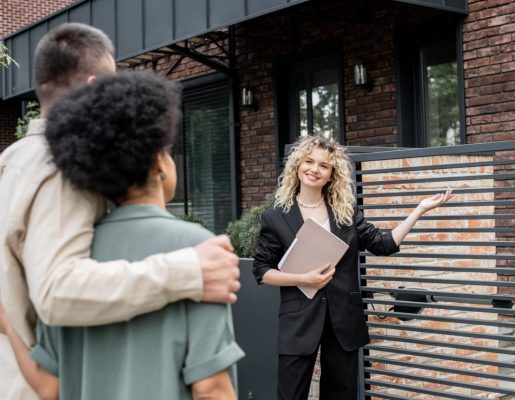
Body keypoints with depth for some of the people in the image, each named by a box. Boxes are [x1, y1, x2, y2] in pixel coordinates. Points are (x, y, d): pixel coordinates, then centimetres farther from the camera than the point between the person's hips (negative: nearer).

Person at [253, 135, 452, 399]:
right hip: (299, 322, -2)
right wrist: (303, 279, -15)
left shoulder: (346, 212, 6)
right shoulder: (276, 218, -2)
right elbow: (261, 270, 0)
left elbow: (384, 245, 3)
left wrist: (420, 209, -3)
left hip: (344, 320, 3)